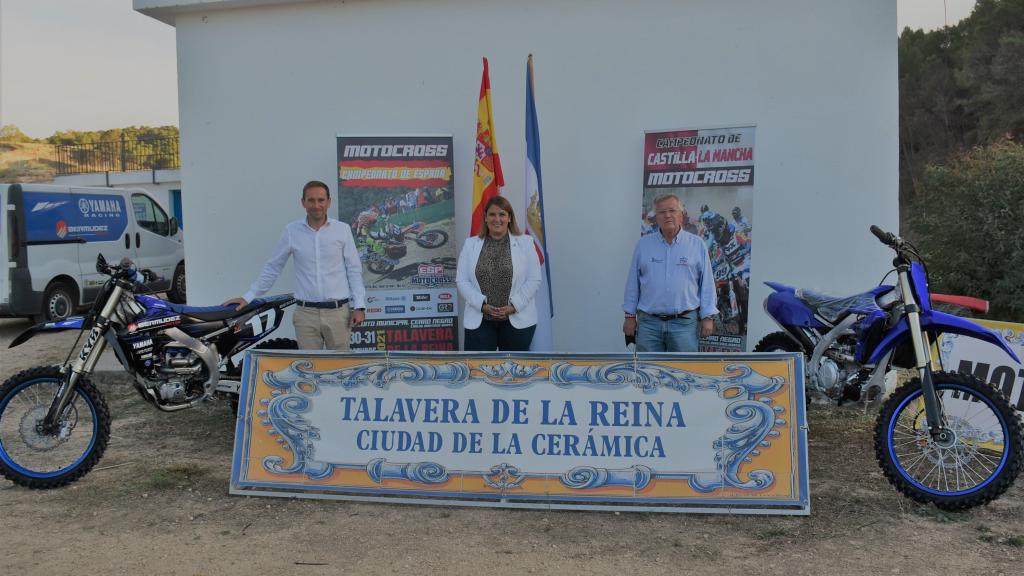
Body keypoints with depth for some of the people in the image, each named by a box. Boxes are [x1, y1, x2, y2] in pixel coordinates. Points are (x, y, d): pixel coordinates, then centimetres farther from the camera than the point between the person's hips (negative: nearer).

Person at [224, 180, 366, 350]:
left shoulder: (342, 230, 2)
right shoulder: (292, 231, 4)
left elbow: (354, 269, 3)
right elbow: (272, 268, 10)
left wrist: (359, 306, -4)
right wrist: (248, 297, 7)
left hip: (338, 312, 0)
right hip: (306, 313, 1)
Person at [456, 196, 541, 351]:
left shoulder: (525, 243, 3)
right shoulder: (470, 244, 7)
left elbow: (534, 280, -2)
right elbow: (462, 281, 2)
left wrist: (514, 306, -14)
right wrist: (482, 304, -12)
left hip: (517, 320, -1)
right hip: (479, 321, 1)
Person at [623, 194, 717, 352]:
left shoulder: (697, 245, 4)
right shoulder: (643, 244, 7)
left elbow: (707, 284, 3)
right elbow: (633, 283, 9)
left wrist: (708, 317, -2)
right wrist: (630, 315, 6)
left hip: (685, 322, -1)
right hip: (649, 322, 1)